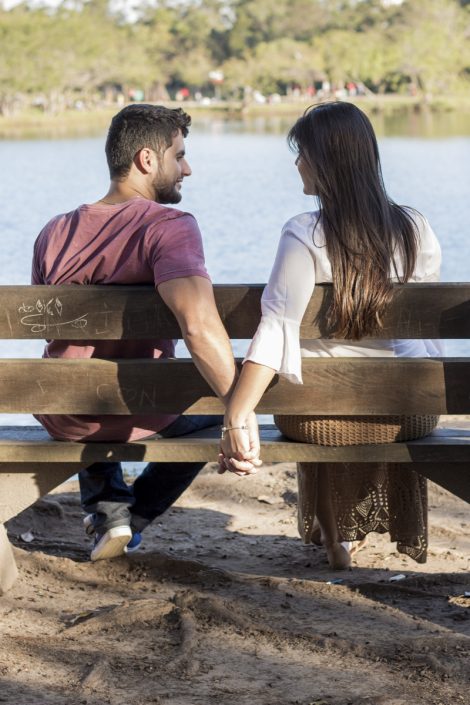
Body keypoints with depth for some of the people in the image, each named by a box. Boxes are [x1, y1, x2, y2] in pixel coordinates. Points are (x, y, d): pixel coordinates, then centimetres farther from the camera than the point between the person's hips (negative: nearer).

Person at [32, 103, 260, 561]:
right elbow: (198, 324, -35)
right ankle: (135, 516, 19)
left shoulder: (54, 232, 0)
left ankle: (107, 507, 25)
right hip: (139, 417, -4)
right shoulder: (168, 227, -19)